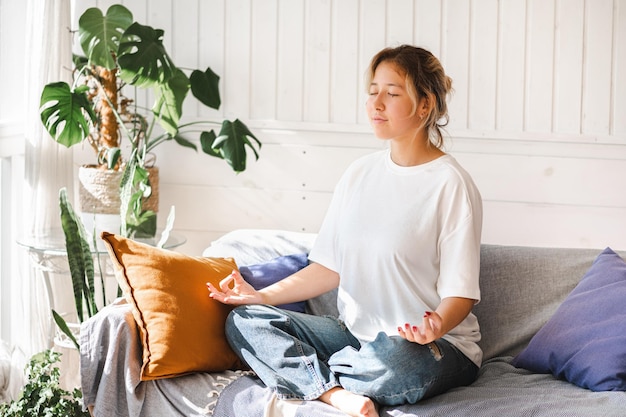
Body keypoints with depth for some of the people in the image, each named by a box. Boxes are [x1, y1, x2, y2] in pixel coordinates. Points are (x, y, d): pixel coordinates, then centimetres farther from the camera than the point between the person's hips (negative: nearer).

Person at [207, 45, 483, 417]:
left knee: (395, 355, -41)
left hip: (440, 346, -6)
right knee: (244, 320, -8)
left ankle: (302, 372, -9)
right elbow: (330, 267, 10)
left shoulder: (451, 184, -10)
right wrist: (263, 296, -1)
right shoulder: (361, 173, 10)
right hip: (357, 332, 6)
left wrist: (435, 327, -34)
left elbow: (460, 293, -13)